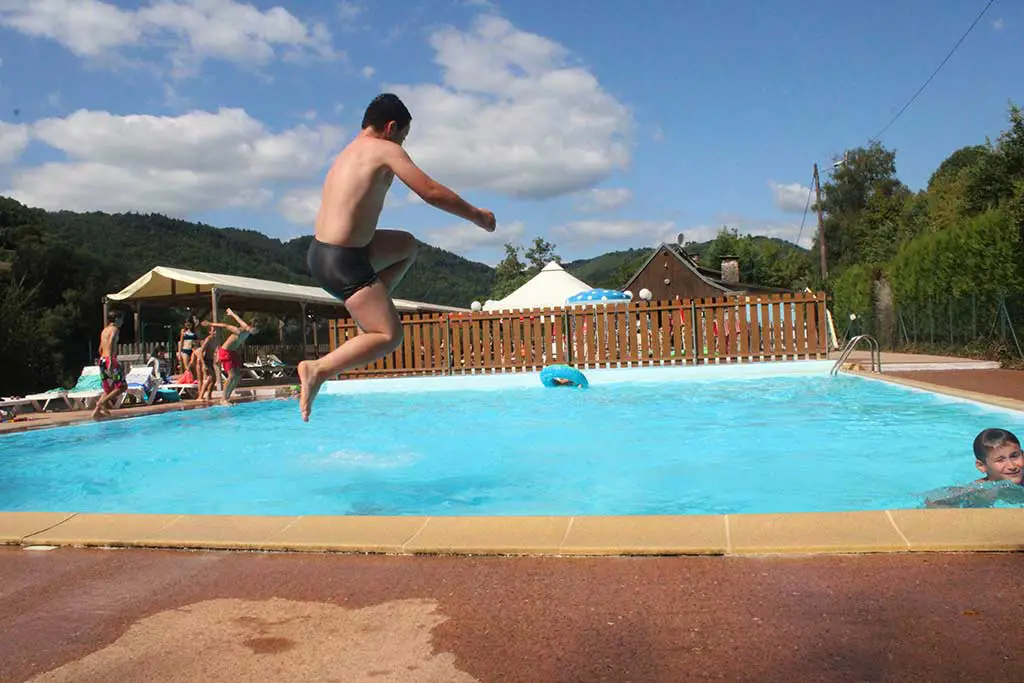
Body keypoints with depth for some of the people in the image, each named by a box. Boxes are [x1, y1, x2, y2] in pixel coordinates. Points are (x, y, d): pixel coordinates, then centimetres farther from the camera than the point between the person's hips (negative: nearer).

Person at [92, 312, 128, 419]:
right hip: (110, 360, -9)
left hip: (102, 360, 9)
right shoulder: (115, 329, -4)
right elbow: (110, 343, -21)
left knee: (108, 390, 12)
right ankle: (101, 403, -18)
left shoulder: (104, 330, 21)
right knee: (122, 386, -6)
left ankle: (97, 410, 1)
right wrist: (111, 361, -29)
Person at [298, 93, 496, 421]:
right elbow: (432, 192, -9)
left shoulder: (348, 153, 19)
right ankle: (318, 369, -19)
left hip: (319, 252, 9)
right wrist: (477, 215, 3)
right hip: (343, 261, -9)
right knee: (390, 336, -7)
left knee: (407, 245, 26)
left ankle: (367, 313, 19)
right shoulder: (386, 150, -5)